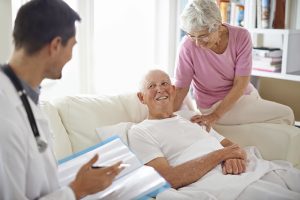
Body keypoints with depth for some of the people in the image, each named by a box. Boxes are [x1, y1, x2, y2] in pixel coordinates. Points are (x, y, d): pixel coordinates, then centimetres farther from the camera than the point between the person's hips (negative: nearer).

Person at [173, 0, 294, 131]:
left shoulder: (241, 36, -18)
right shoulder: (188, 45, -24)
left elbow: (240, 84, -20)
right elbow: (181, 88, -17)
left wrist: (215, 116, -28)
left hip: (242, 94, 4)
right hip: (214, 104, -4)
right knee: (285, 114, -12)